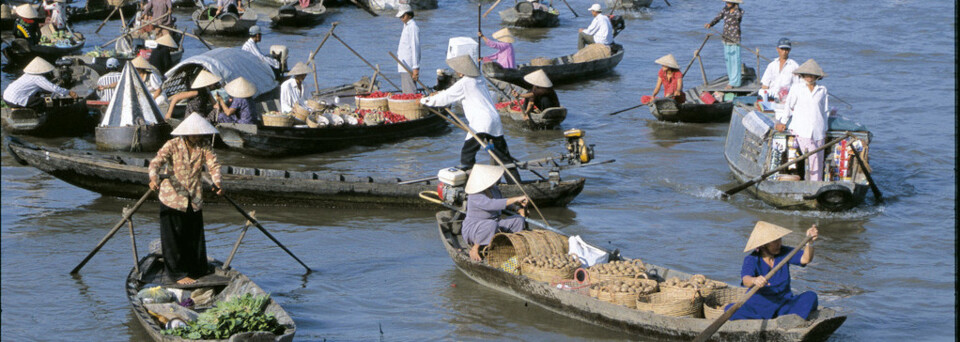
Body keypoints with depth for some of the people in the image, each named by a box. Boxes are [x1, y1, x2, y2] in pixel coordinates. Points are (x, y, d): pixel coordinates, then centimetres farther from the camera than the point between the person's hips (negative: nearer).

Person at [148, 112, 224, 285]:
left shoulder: (203, 146, 0)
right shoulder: (172, 145, -11)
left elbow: (213, 164, -10)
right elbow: (156, 162, -22)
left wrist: (217, 182, -30)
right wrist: (154, 178, -43)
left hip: (194, 199, 4)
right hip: (172, 198, -4)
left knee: (195, 235, 12)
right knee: (174, 236, -1)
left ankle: (197, 269, 25)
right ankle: (178, 273, 6)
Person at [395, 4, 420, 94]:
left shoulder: (413, 27, -13)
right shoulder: (406, 27, 18)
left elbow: (415, 48, -18)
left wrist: (415, 68, -21)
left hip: (409, 67, -10)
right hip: (404, 66, 10)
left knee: (410, 93, -10)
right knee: (405, 93, 11)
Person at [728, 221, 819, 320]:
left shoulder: (784, 253, 4)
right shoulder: (751, 260, -9)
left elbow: (805, 259, -10)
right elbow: (745, 279, -28)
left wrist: (810, 242, -30)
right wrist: (754, 280, -53)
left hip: (784, 302, 3)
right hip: (758, 304, -3)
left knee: (811, 296, -24)